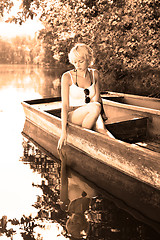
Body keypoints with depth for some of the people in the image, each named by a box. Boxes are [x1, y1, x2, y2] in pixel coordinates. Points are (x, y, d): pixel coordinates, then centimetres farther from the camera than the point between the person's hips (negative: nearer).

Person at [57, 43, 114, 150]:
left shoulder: (95, 74, 3)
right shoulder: (67, 77, -10)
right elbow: (65, 105, -16)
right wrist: (64, 132, -23)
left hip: (90, 115, 3)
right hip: (73, 116, -3)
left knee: (101, 129, -30)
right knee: (96, 107, -33)